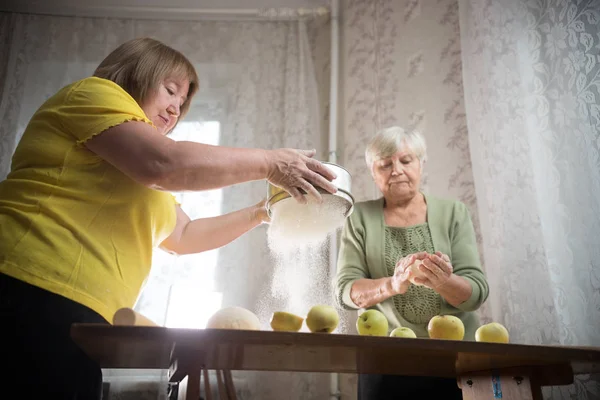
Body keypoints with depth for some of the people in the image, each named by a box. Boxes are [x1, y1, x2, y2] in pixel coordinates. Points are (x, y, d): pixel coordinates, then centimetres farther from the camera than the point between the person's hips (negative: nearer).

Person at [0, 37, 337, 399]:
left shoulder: (136, 173, 29)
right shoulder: (94, 94, 1)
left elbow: (184, 235, 27)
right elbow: (165, 163, -17)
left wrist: (259, 213, 19)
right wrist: (269, 163, -9)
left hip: (73, 313, 9)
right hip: (35, 300, -9)